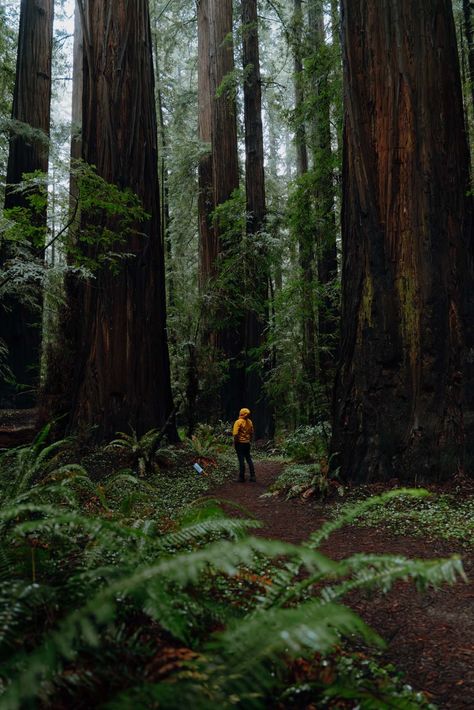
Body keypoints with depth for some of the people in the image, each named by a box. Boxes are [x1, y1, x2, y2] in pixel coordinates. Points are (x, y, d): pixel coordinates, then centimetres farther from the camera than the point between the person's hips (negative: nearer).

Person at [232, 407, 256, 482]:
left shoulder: (238, 422, -17)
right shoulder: (249, 422, 3)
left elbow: (235, 434, -22)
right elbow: (252, 433, 11)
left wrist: (235, 442, -9)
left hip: (240, 443, -6)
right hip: (247, 443, 6)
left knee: (241, 460, 0)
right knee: (249, 459, 14)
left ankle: (242, 477, 6)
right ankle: (253, 476, 15)